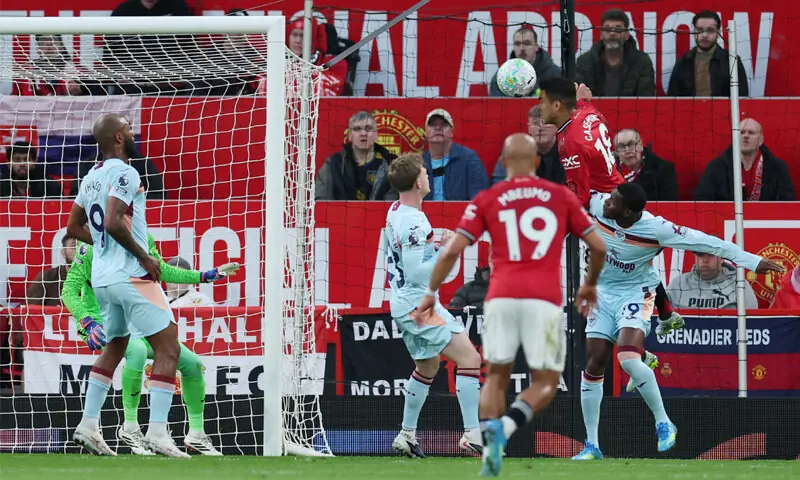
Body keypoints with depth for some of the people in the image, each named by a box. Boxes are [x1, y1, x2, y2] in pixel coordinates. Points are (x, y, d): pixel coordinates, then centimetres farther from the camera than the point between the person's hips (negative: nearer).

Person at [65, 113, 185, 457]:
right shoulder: (124, 173, -14)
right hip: (131, 275, -9)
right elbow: (113, 222, -25)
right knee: (167, 347, -6)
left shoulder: (91, 177, 12)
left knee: (114, 347, 23)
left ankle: (88, 425, 19)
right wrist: (143, 256, -15)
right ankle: (157, 431, -15)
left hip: (102, 276, 9)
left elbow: (74, 227, 20)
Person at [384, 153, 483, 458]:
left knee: (428, 366, 24)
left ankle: (407, 435, 27)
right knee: (469, 358, -13)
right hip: (418, 304, -10)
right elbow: (416, 273, -24)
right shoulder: (414, 223, -22)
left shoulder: (395, 212, 7)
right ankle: (472, 434, -17)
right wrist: (444, 251, -21)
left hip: (403, 304, 10)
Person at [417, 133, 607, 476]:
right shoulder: (562, 196, 13)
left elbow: (453, 250, 2)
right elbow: (598, 247, 13)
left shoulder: (487, 200, 11)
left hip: (501, 297, 1)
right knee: (545, 383, 9)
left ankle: (490, 437, -9)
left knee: (496, 377, 16)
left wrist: (432, 292, 14)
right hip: (544, 300, -1)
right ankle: (506, 426, -20)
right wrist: (590, 284, 30)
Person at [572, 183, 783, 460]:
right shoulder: (597, 205, -16)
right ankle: (591, 446, 9)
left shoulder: (655, 229, -25)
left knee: (628, 358, -26)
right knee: (593, 365, -1)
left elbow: (703, 242, -21)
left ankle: (663, 424, -7)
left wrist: (752, 261, -20)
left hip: (635, 294, -4)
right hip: (602, 291, 4)